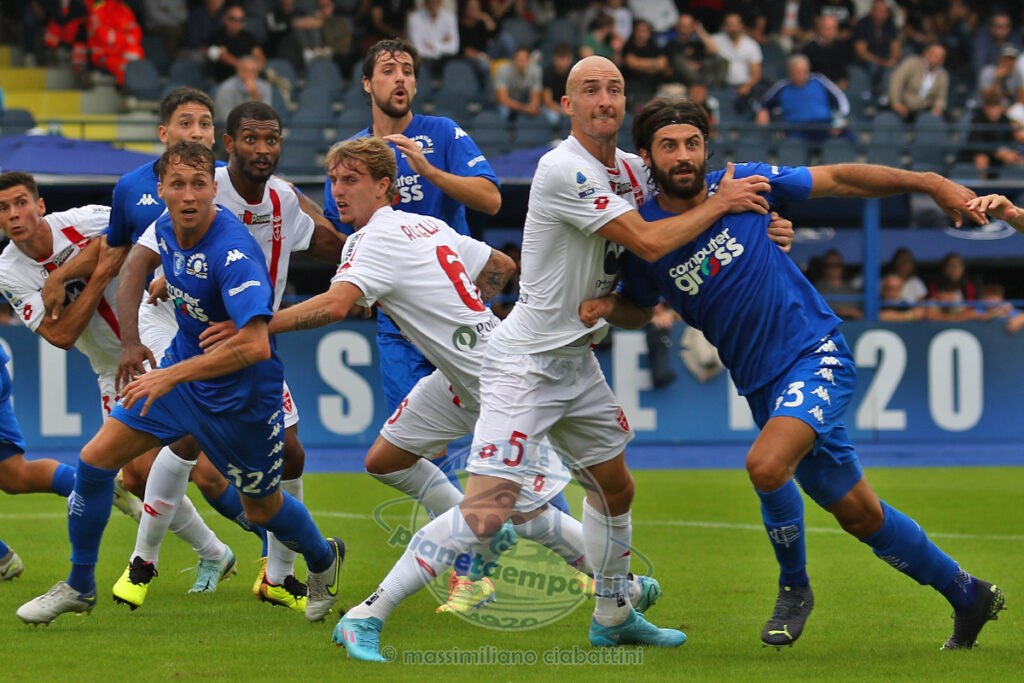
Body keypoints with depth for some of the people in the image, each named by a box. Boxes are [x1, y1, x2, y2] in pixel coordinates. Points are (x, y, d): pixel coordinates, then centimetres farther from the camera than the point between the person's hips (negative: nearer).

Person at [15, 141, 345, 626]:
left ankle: (323, 560, 47)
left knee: (261, 508, 13)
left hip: (238, 397, -6)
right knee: (95, 458, -4)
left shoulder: (233, 253, -32)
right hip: (178, 371, 7)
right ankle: (79, 586, 12)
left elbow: (255, 346, -40)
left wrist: (171, 377, -36)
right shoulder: (167, 225, -8)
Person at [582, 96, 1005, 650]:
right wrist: (605, 308, -4)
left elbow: (839, 179, 4)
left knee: (766, 464, -29)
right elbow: (638, 308, 19)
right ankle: (967, 596, 27)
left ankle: (794, 587, -2)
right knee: (859, 514, 8)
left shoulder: (743, 185, -6)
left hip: (817, 353, -3)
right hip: (763, 384, 3)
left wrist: (930, 183, 1)